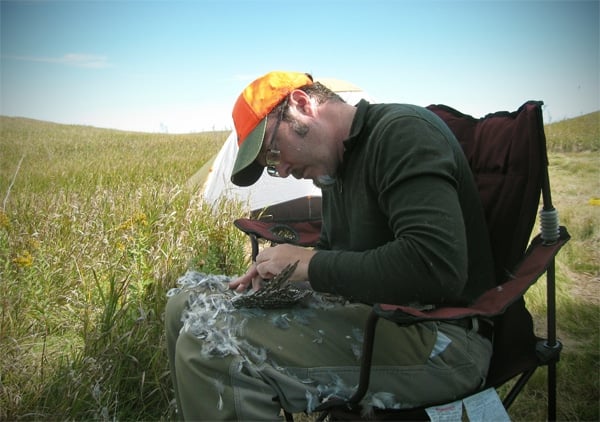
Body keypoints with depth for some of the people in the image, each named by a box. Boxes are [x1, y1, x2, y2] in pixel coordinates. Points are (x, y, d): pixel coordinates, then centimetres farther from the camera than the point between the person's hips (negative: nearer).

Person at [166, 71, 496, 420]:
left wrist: (308, 264, -18)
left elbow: (436, 267, -28)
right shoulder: (340, 162, 14)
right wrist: (276, 270, 2)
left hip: (440, 340, -9)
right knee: (189, 304, 4)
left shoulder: (403, 131, -15)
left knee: (207, 345, -25)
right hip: (366, 309, 9)